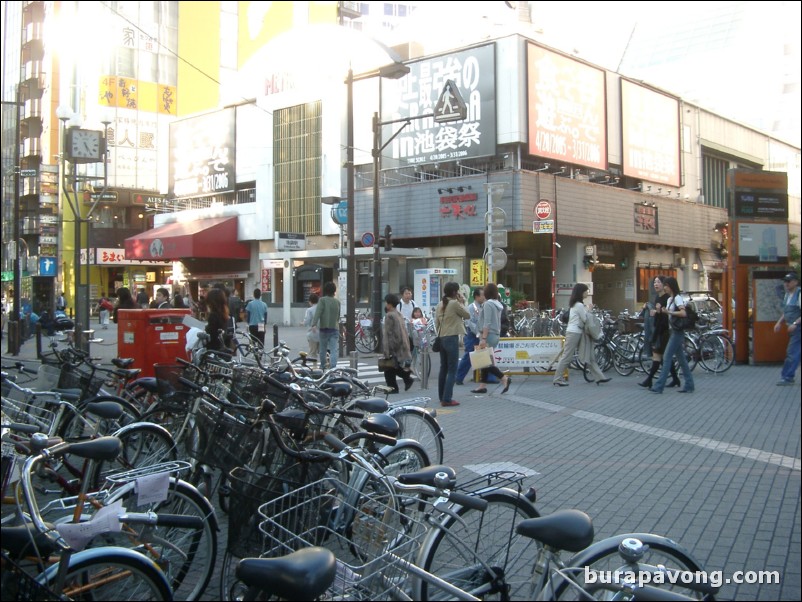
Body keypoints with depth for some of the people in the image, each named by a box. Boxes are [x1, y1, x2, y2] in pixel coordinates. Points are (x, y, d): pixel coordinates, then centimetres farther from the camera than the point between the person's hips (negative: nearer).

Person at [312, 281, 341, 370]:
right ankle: (333, 367, -22)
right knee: (334, 350, -6)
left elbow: (318, 312, -18)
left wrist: (314, 324, -26)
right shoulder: (337, 301, 7)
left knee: (323, 349, 15)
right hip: (335, 328, 2)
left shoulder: (322, 300, -5)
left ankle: (323, 366, 29)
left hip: (324, 328, -1)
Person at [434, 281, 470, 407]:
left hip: (441, 338, 8)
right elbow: (467, 315, 0)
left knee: (443, 368, 15)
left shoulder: (440, 304, 10)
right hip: (452, 338, -8)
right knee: (452, 370, -5)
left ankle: (442, 397, 22)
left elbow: (437, 322, 12)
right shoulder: (455, 303, -11)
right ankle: (447, 399, -9)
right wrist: (461, 302, 7)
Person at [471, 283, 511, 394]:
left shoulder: (488, 304, -13)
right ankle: (482, 386, 11)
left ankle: (504, 377, -14)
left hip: (488, 335, -9)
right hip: (495, 335, 9)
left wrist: (483, 338, -22)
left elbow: (487, 323, -19)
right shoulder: (498, 304, 14)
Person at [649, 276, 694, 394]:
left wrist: (668, 312, -24)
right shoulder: (669, 299, 15)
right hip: (673, 331, 9)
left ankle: (659, 386, -10)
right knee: (681, 358, 10)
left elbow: (683, 313, -23)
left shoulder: (677, 298, -12)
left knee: (667, 357, -10)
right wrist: (661, 311, 3)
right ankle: (689, 385, 13)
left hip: (677, 332, -9)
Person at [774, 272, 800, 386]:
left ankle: (787, 378, -5)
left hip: (797, 328, -9)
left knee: (792, 353, -8)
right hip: (792, 328, 9)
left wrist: (795, 323, -25)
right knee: (793, 352, 13)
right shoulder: (787, 294, 13)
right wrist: (779, 322, 12)